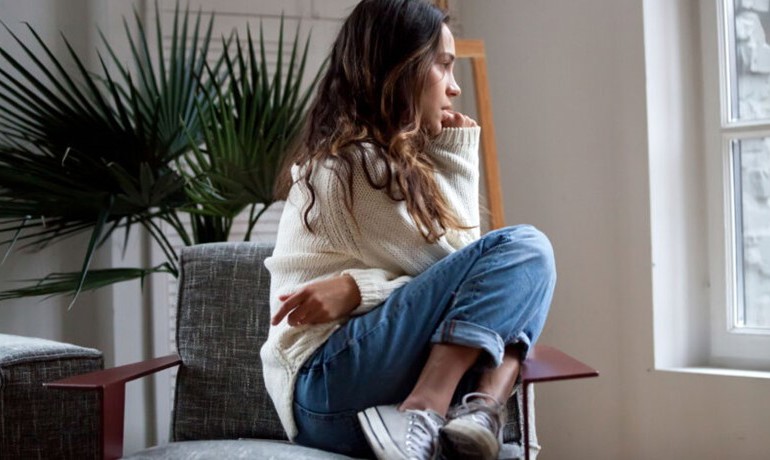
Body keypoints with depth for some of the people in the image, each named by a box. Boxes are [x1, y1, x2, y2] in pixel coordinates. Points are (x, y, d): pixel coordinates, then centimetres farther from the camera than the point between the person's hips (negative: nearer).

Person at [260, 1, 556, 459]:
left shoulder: (388, 158, 20)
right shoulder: (356, 162, -9)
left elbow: (453, 270, 9)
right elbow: (447, 267, -6)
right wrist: (455, 158, 0)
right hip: (327, 387, -9)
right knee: (523, 250, -16)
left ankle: (481, 409, -20)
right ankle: (423, 421, -27)